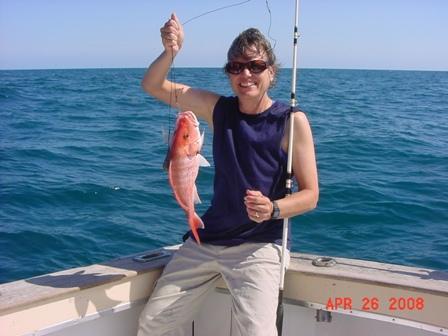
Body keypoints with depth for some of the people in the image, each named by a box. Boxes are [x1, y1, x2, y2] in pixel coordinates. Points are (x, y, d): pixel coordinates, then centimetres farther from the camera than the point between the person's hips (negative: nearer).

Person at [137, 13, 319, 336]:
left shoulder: (292, 121, -12)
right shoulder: (219, 108, 0)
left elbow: (310, 194, -10)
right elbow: (153, 86, 3)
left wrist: (273, 209, -30)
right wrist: (171, 52, -16)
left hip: (258, 246, -4)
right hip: (206, 239, 5)